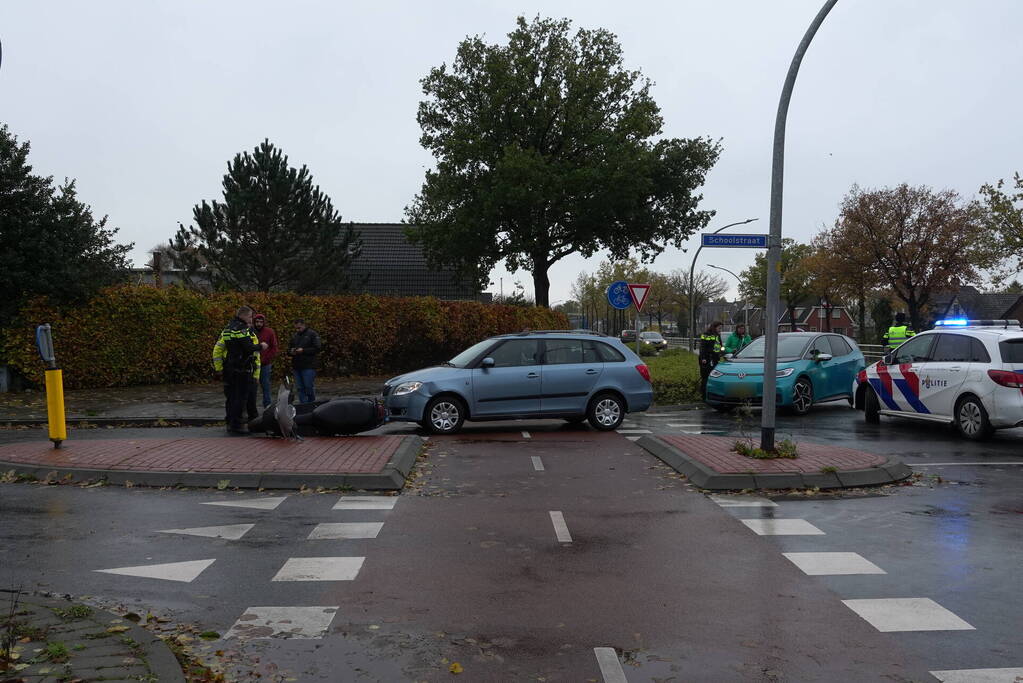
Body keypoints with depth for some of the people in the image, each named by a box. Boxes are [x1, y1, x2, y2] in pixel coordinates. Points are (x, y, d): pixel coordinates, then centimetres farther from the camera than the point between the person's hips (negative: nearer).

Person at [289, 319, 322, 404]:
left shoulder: (312, 334, -2)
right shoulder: (294, 336, 17)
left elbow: (317, 349, -10)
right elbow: (288, 349, 23)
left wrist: (303, 350, -17)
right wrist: (291, 351, -1)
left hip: (308, 367, -6)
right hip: (296, 367, 6)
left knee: (308, 387, -6)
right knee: (300, 388, 7)